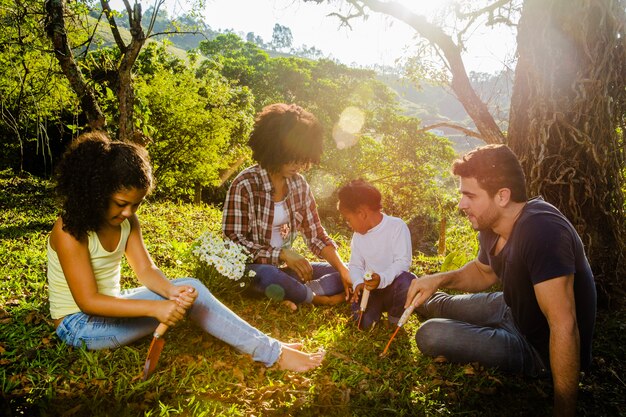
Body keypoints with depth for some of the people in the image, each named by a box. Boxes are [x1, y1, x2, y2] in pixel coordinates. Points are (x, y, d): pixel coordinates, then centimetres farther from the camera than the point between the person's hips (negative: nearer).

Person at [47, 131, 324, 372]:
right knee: (188, 297, -24)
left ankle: (270, 350, -21)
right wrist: (154, 308, -37)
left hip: (108, 307, 7)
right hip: (78, 325, -6)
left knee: (188, 289, -20)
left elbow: (145, 269, -8)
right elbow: (88, 301, -28)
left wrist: (172, 290, -31)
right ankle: (273, 354, -21)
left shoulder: (126, 220, -1)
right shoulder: (70, 230, -23)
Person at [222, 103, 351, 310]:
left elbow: (316, 235, 3)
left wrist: (343, 269, -10)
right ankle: (318, 298, -13)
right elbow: (233, 241, -17)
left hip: (285, 268, 6)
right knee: (270, 276, -39)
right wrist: (281, 254, -25)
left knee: (342, 274, -5)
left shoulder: (299, 184, 2)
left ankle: (293, 296, -22)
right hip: (253, 269, -6)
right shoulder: (245, 185, -16)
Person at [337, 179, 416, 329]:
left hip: (393, 285, -3)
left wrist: (382, 279, -34)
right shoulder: (358, 236, 7)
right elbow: (355, 265, 7)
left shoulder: (397, 226, -11)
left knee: (407, 282, -38)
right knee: (363, 322, -24)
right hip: (370, 289, 3)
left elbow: (403, 261, -18)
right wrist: (358, 283, -15)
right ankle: (377, 307, 13)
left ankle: (395, 317, -6)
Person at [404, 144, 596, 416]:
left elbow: (564, 327, -35)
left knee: (430, 335, -20)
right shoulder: (491, 225, -7)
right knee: (438, 305, 18)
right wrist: (439, 279, -5)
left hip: (540, 350, -8)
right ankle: (427, 303, 50)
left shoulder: (542, 231, -35)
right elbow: (484, 272, 13)